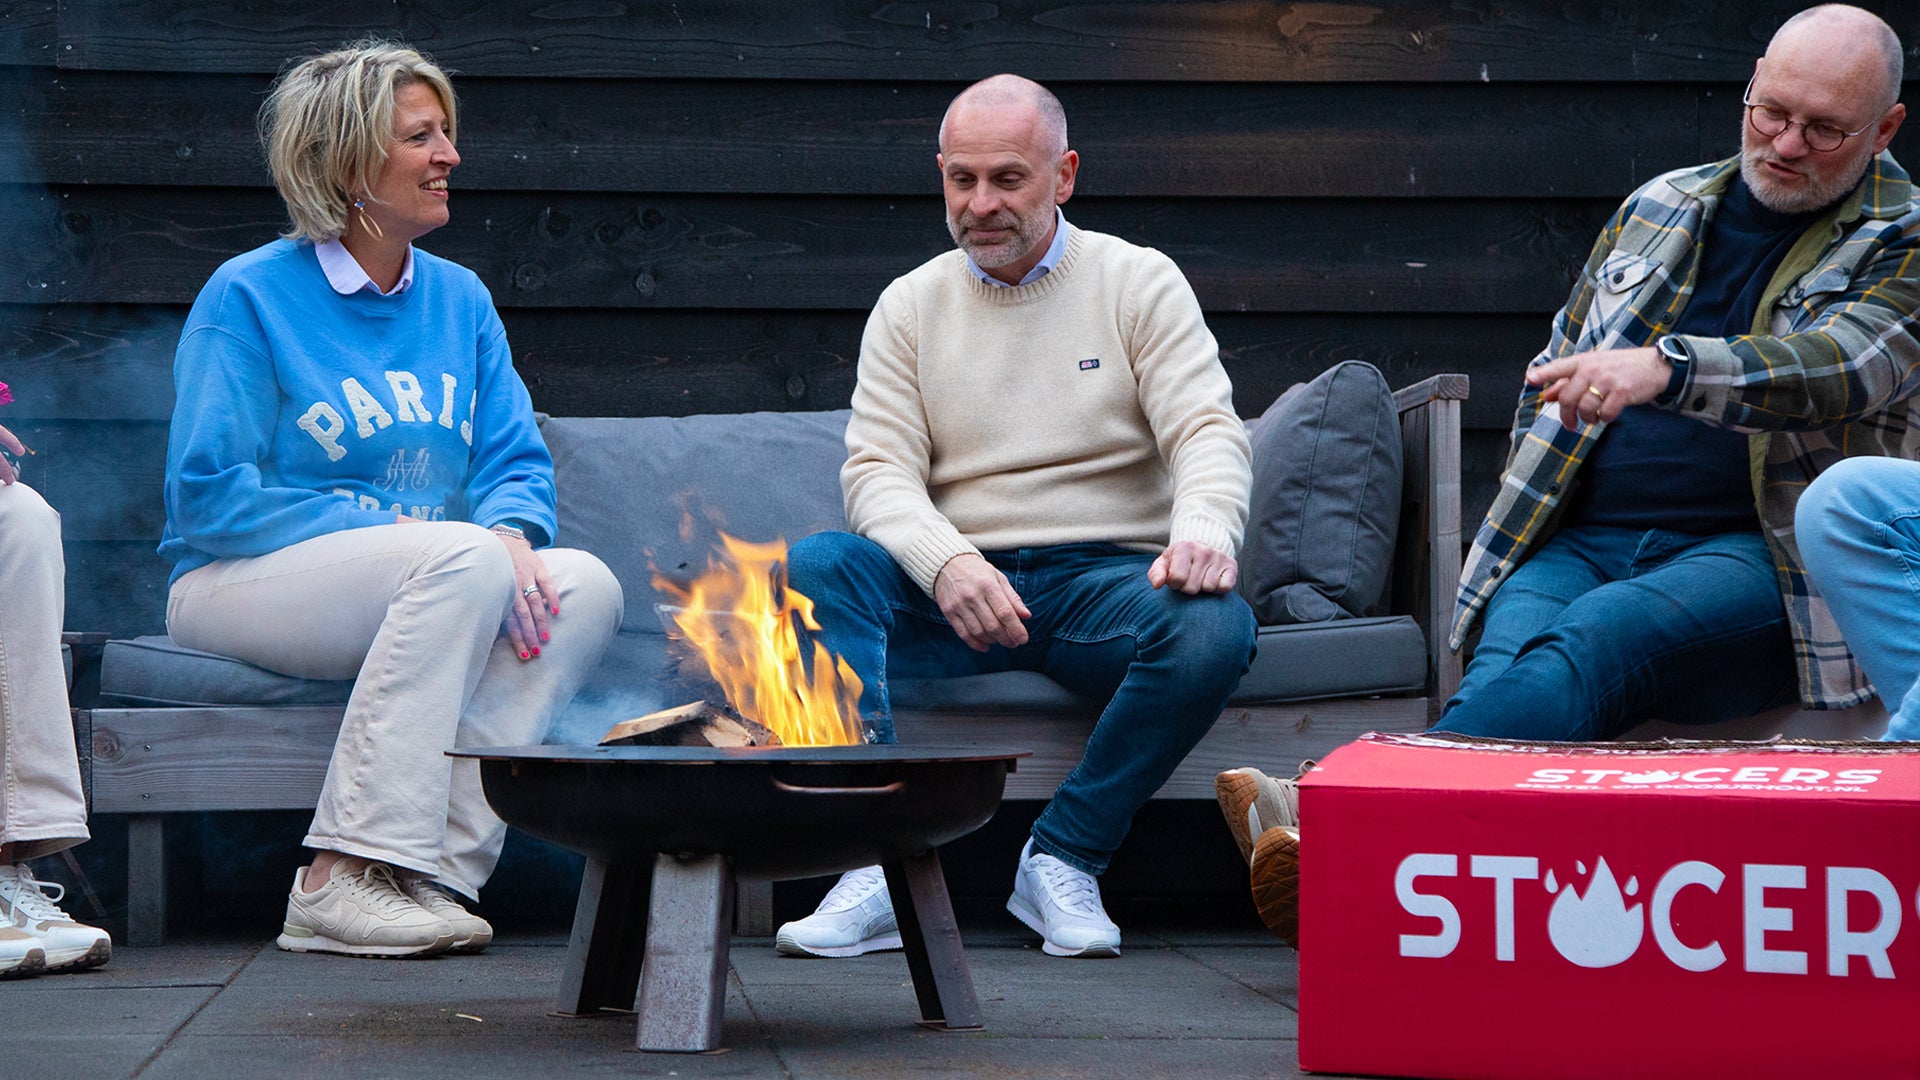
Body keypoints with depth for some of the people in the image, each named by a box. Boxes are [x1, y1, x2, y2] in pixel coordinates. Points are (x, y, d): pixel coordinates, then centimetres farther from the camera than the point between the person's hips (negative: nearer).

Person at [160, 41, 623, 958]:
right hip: (242, 583, -6)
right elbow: (209, 499, -11)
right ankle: (341, 877, -36)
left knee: (585, 585, -21)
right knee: (464, 557, -33)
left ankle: (433, 865, -30)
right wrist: (390, 532, -19)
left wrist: (512, 531, -17)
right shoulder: (249, 296, -5)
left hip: (426, 589, 6)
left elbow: (517, 463, 9)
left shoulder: (458, 298, 14)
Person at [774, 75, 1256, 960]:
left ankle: (1063, 860, -17)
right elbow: (879, 472, 1)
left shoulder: (1138, 282, 8)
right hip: (952, 589, 1)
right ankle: (882, 864, -34)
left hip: (1102, 578, -1)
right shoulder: (910, 307, 12)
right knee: (812, 569, -28)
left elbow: (1209, 432, -3)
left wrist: (1203, 528, -28)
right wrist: (948, 563, -23)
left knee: (1214, 627, -33)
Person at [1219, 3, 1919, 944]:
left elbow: (1839, 366, -17)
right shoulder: (1660, 207, 21)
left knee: (1597, 635, -35)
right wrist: (1520, 526, 13)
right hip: (1583, 541, 4)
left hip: (1751, 558, -4)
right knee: (1512, 654, -30)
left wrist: (1665, 366, -33)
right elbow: (1552, 376, 29)